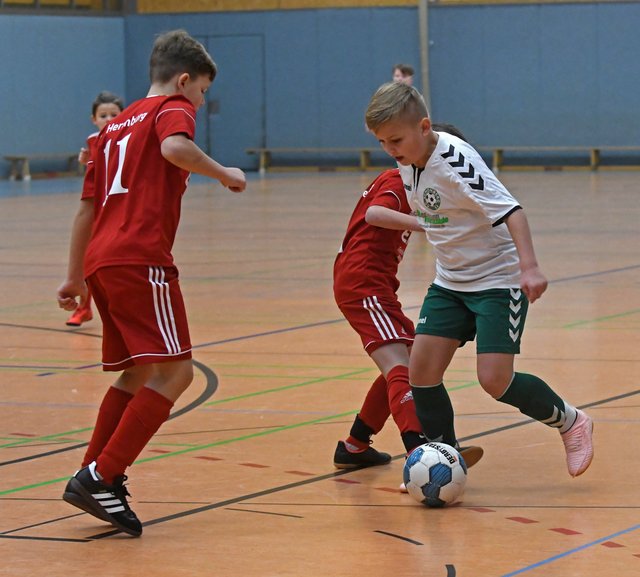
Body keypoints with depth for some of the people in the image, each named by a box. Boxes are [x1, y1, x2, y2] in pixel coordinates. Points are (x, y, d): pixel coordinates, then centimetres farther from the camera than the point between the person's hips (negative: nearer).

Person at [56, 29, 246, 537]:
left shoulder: (117, 125, 27)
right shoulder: (172, 108, 4)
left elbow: (88, 208, 28)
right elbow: (176, 148, -21)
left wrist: (76, 277, 31)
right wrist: (223, 173, -6)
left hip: (101, 261, 9)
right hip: (141, 261, -9)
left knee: (137, 374, 18)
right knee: (174, 372, -9)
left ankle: (93, 480, 17)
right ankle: (101, 477, -16)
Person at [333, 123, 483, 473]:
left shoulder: (402, 182, 22)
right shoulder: (397, 182, -9)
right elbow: (374, 213, -29)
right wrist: (419, 223, -42)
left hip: (375, 284, 10)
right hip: (363, 283, -10)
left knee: (407, 366, 18)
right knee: (399, 368, -25)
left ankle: (354, 447, 25)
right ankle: (418, 452, -42)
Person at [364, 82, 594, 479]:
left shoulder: (456, 162, -25)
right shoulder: (407, 166, -1)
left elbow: (510, 210, -32)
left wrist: (529, 266, -42)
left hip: (498, 279, -8)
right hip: (449, 282, 8)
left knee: (495, 380, -14)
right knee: (421, 370, -3)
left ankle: (571, 423, 10)